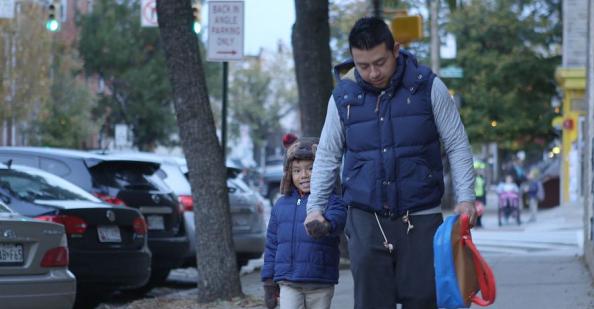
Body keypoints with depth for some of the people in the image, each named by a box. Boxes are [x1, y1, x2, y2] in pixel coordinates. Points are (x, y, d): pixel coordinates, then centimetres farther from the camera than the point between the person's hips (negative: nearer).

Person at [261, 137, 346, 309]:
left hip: (321, 284, -2)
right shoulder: (281, 205, 10)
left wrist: (326, 226, -52)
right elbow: (272, 245, 15)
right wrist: (269, 281, 13)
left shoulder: (331, 201, -3)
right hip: (288, 284, 2)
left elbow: (337, 218, -27)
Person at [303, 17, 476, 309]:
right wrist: (315, 206, 5)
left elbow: (457, 145, 3)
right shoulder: (343, 96, 4)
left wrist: (465, 197, -7)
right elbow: (327, 156, 13)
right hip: (366, 219, 1)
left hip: (420, 218, -1)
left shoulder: (427, 87, -1)